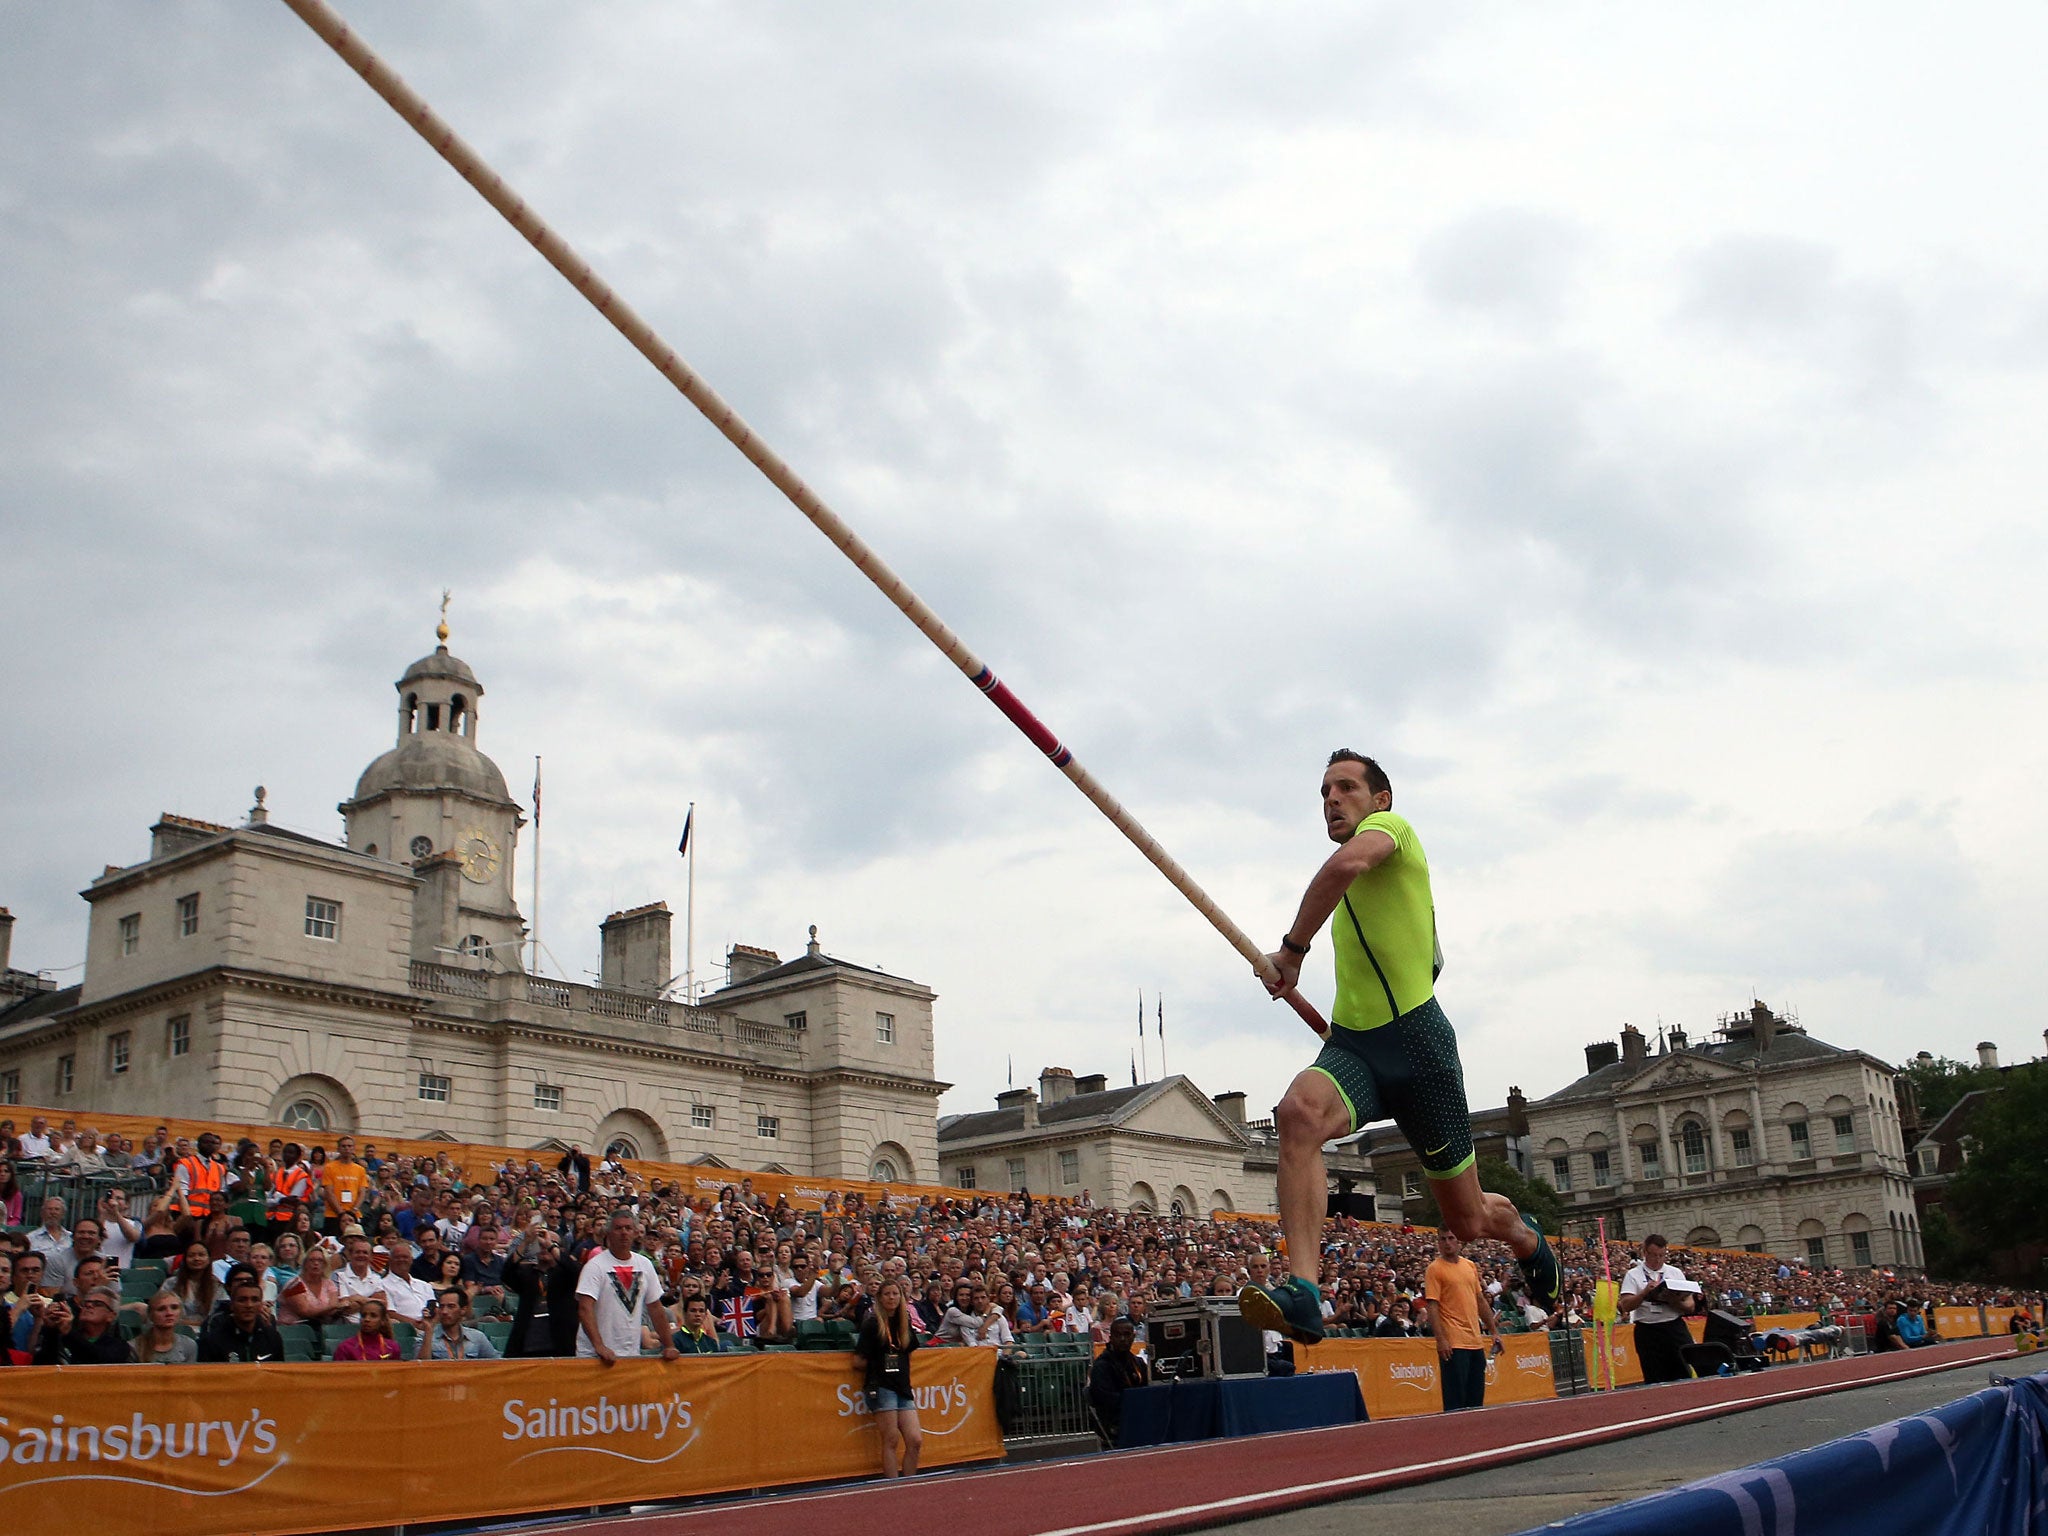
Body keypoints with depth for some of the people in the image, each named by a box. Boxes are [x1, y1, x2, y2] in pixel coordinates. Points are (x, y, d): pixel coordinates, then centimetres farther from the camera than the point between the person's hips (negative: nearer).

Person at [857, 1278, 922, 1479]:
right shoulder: (872, 1324, -4)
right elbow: (862, 1360, -5)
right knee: (891, 1441, -5)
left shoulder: (905, 1324, 13)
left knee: (915, 1441, 0)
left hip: (903, 1387, 6)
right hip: (881, 1387, -6)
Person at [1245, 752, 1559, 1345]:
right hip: (1351, 1043, 6)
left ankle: (1524, 1234, 45)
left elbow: (1348, 862, -29)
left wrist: (1292, 949, -22)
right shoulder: (1353, 884, 21)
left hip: (1415, 1037, -6)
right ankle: (1302, 1292, -40)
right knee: (1298, 1113, -31)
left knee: (1468, 1219, 7)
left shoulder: (1390, 825, -5)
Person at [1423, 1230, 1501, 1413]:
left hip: (1475, 1341, 7)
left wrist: (1494, 1332, 17)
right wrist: (1440, 1339, -19)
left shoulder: (1471, 1266, 14)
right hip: (1453, 1344, -6)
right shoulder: (1434, 1269, -5)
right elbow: (1432, 1306, -11)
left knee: (1477, 1400, 10)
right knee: (1456, 1401, -5)